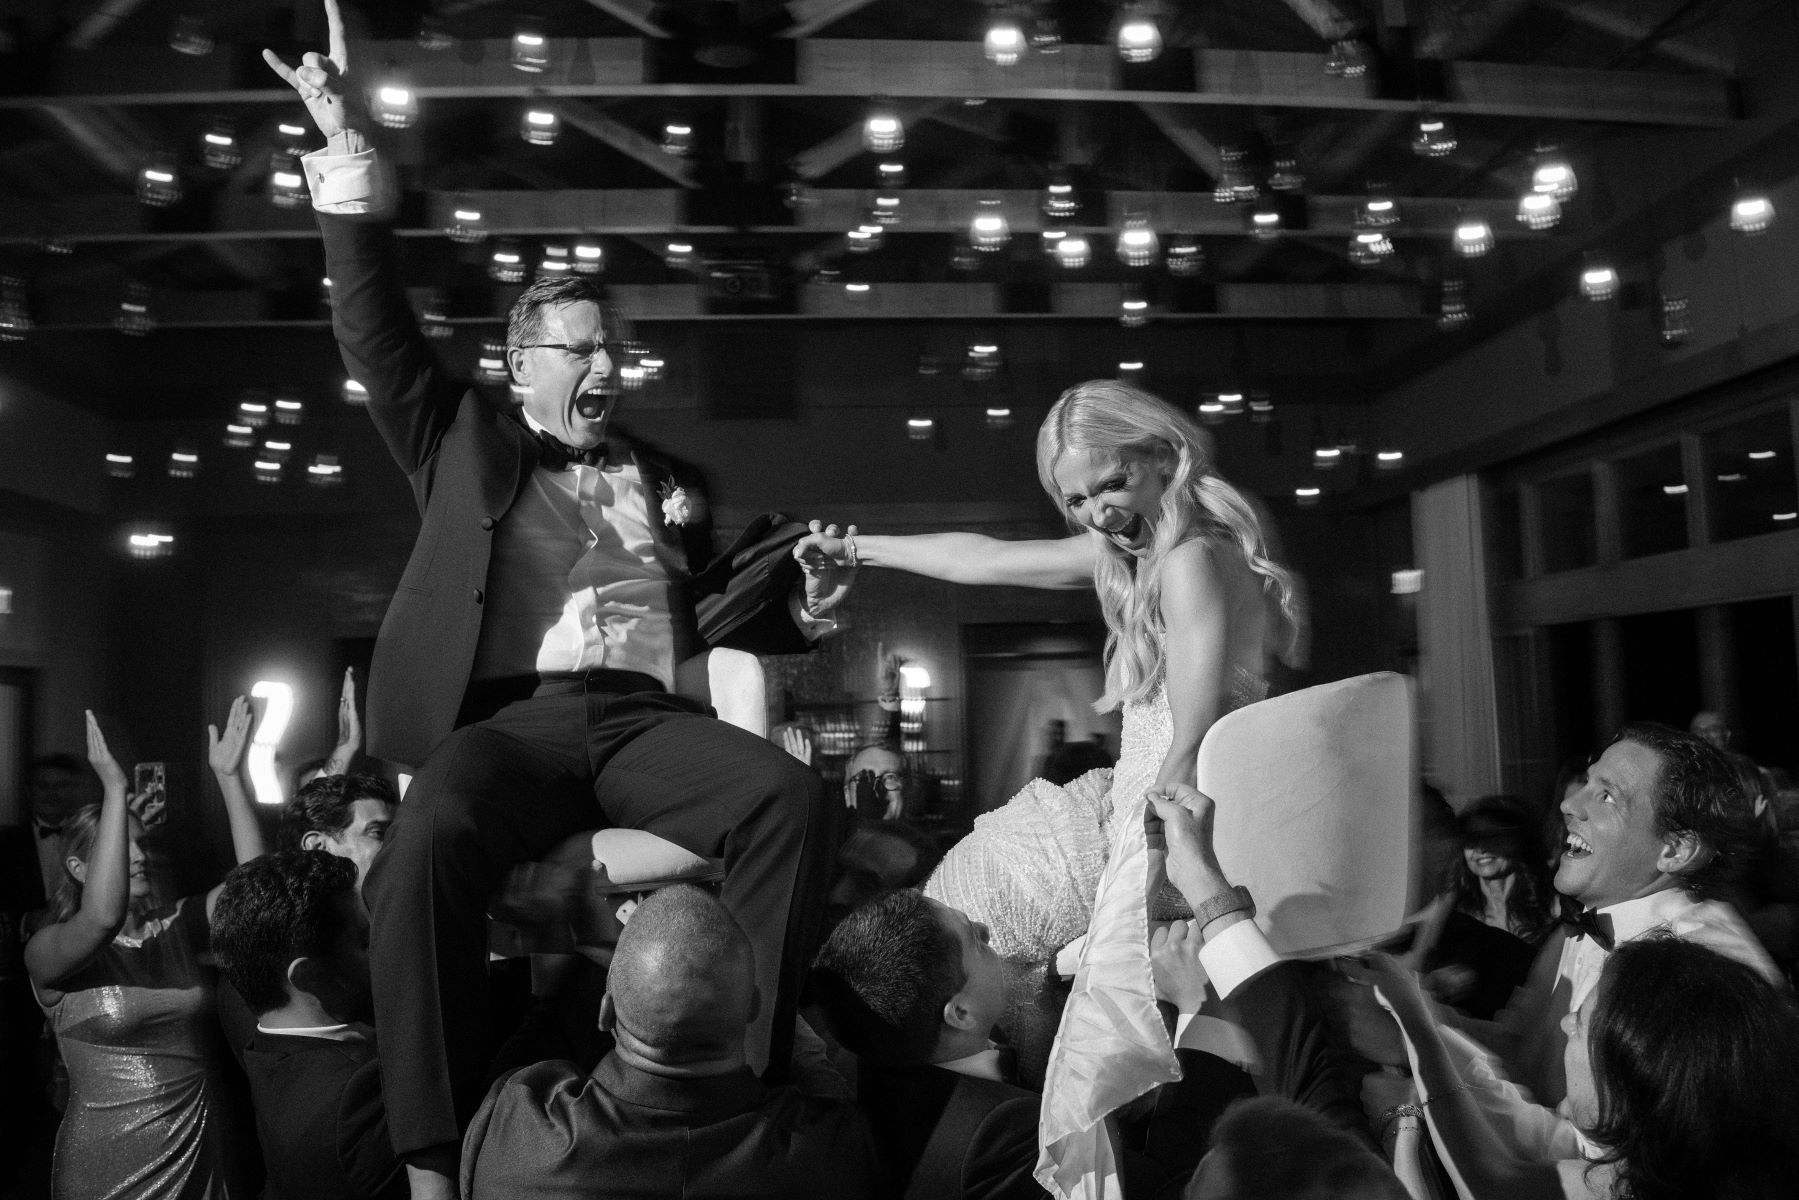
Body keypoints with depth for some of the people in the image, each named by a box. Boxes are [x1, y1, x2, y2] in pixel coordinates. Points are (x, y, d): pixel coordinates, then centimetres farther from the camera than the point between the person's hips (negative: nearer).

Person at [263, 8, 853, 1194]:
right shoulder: (466, 445, 19)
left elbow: (708, 615, 28)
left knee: (797, 799, -27)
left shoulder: (667, 481, 26)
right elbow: (378, 332, 10)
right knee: (426, 851, -35)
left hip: (645, 720, 2)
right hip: (511, 720, -2)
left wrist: (797, 608, 6)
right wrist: (349, 155, 0)